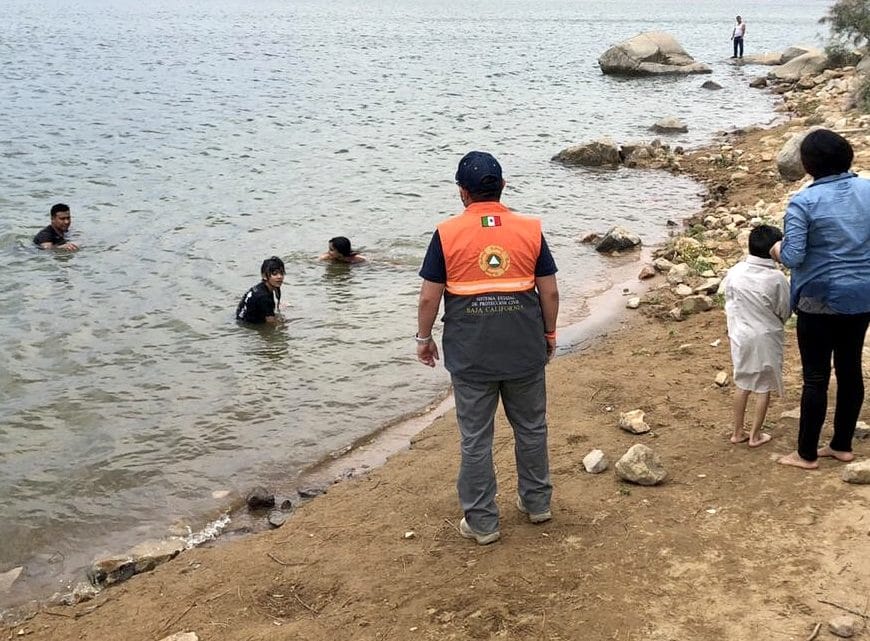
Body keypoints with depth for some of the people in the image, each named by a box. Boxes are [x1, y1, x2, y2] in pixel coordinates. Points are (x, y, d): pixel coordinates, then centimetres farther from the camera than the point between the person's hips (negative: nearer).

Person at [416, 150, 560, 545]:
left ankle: (482, 522, 16)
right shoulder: (530, 230, -3)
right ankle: (537, 502, 33)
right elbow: (550, 292, 0)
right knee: (531, 428, 19)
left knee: (475, 438, 8)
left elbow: (429, 297, -6)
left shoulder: (447, 234, -8)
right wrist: (549, 334, 15)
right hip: (524, 349, 2)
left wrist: (423, 338, 9)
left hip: (470, 354, -2)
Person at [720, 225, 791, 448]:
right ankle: (755, 435, 17)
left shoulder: (734, 272, -8)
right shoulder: (777, 278, -19)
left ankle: (738, 432, 24)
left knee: (742, 383, 17)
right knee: (763, 387, 10)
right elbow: (785, 312, -8)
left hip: (740, 335, 4)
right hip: (766, 337, -4)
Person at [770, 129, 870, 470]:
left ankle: (807, 454, 14)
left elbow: (792, 257, -19)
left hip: (821, 300, -5)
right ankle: (842, 445, 27)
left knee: (816, 377, 4)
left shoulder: (804, 202, -16)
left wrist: (777, 250, 2)